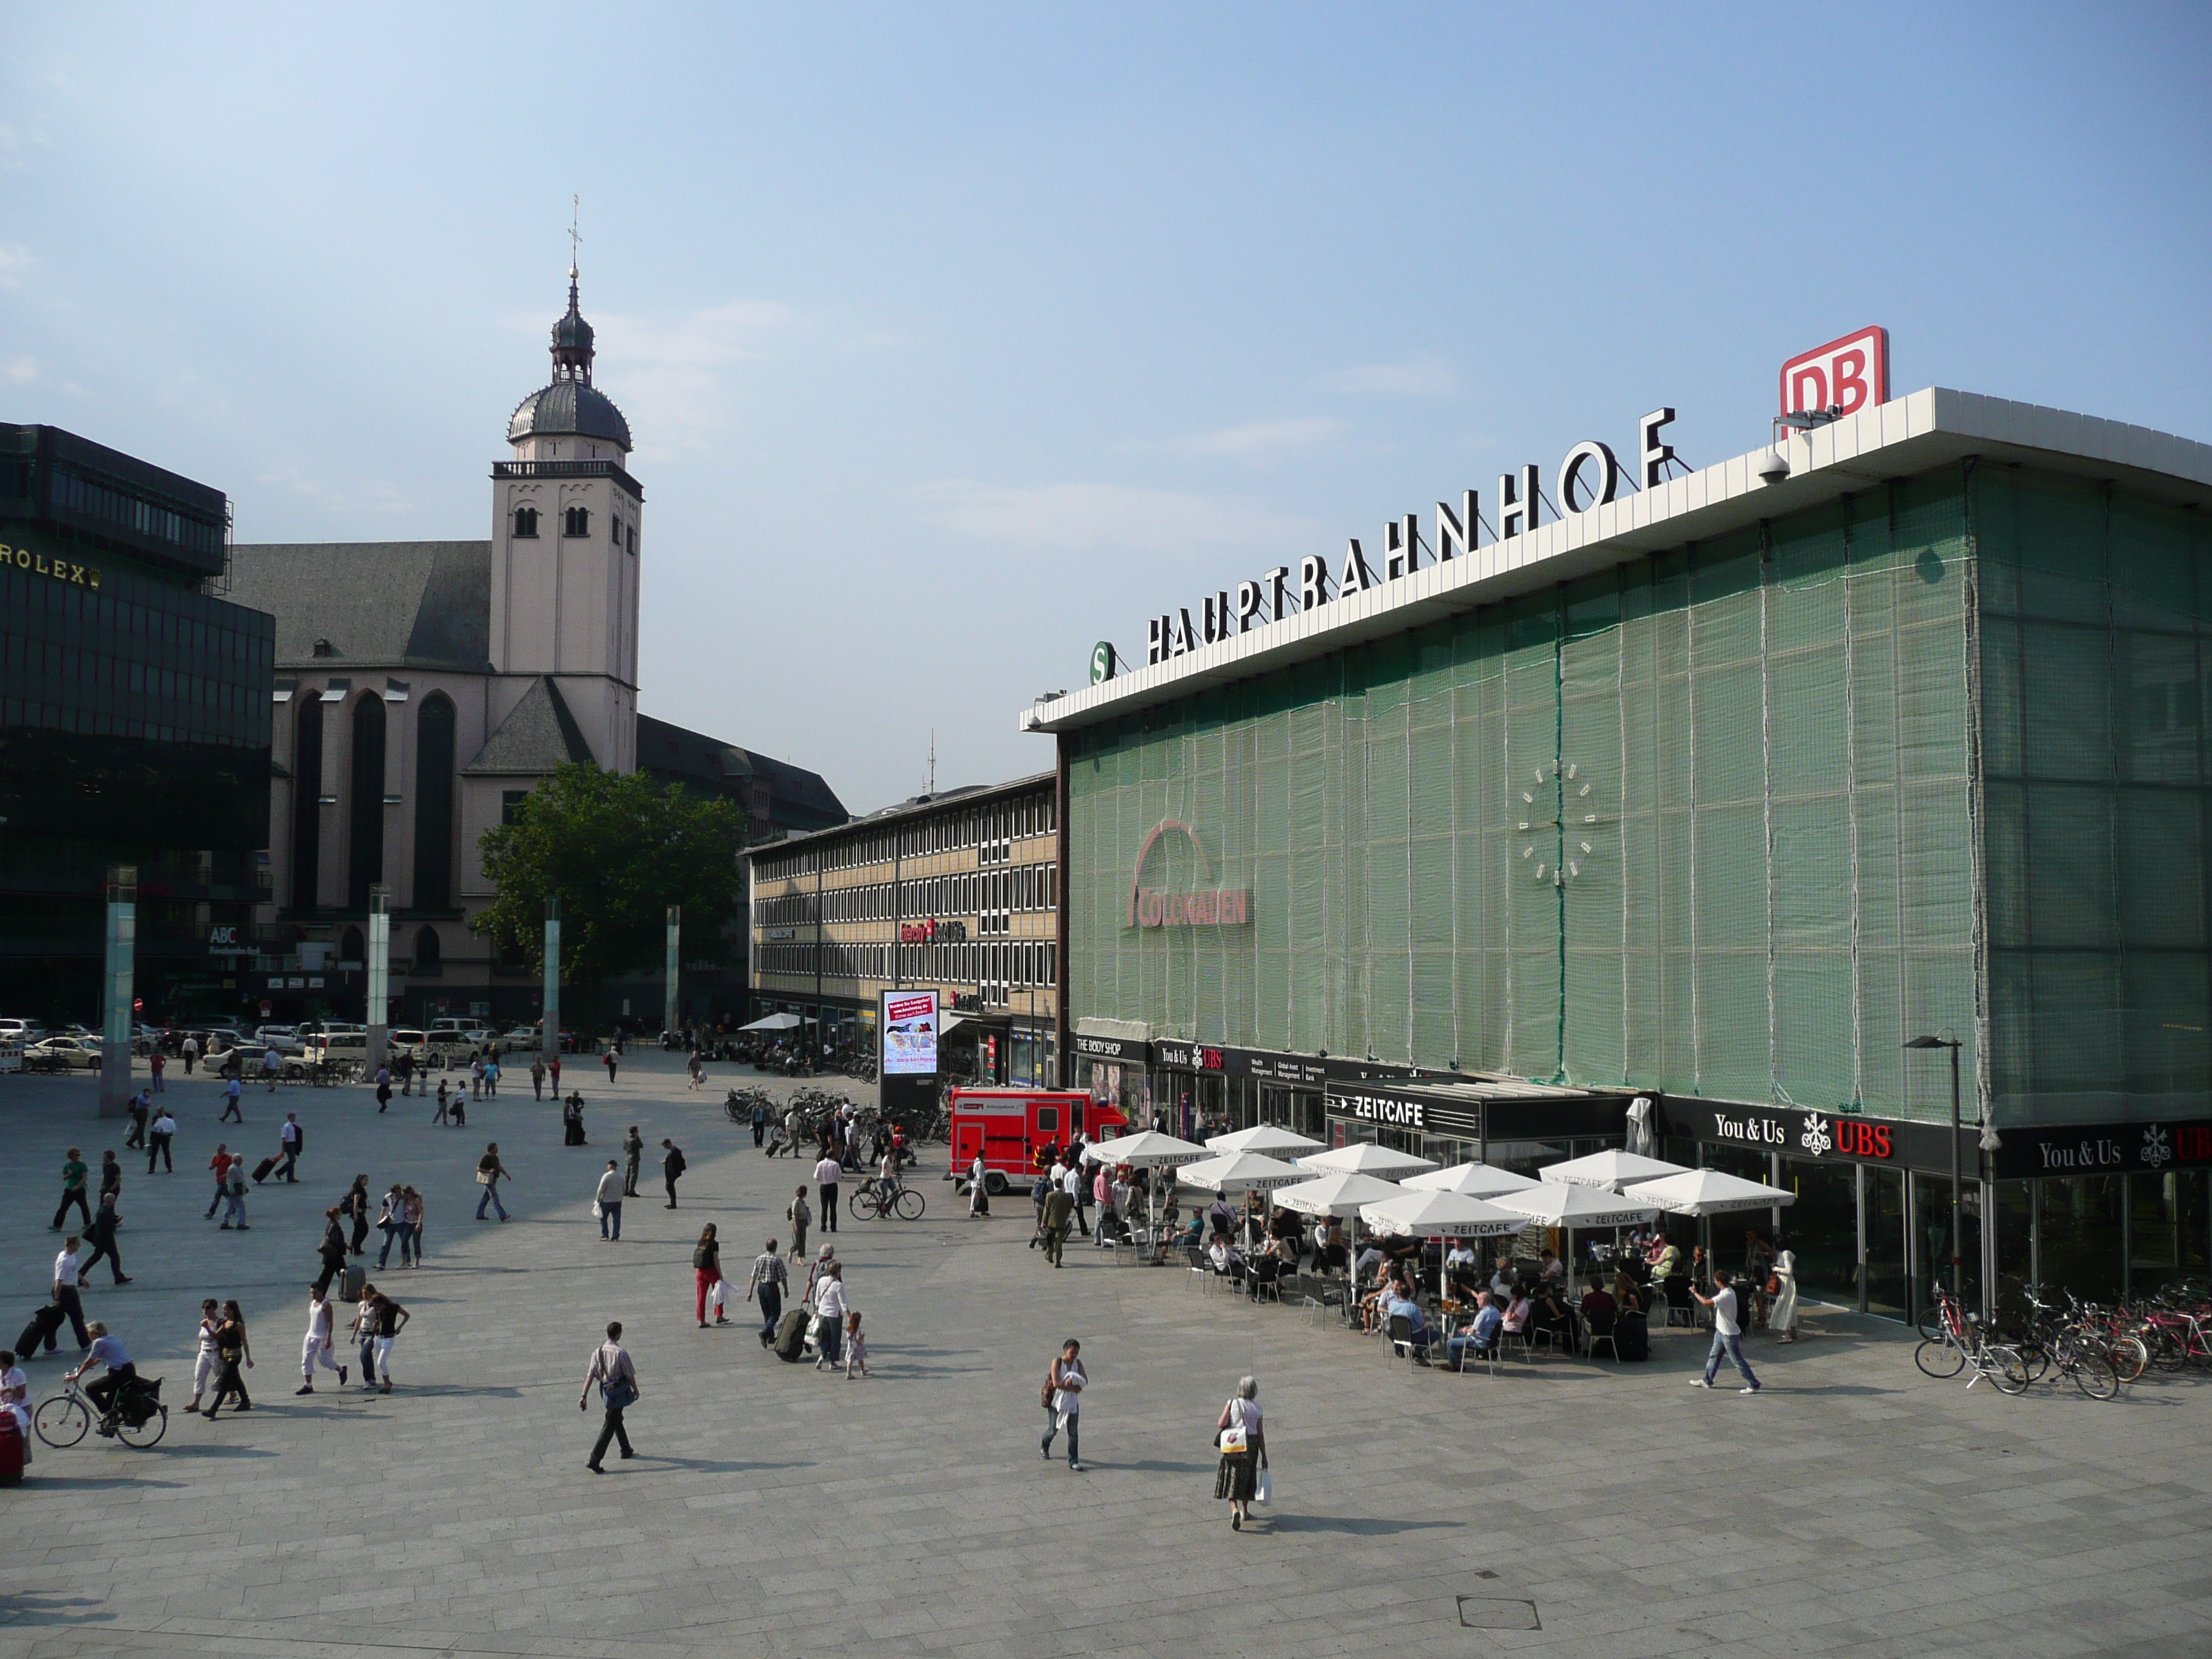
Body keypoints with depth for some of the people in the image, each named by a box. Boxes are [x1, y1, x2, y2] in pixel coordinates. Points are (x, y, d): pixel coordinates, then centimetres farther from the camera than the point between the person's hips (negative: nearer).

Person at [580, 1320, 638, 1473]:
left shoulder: (597, 1352, -5)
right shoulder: (620, 1352, -21)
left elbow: (590, 1375, -5)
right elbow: (630, 1375, -13)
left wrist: (584, 1395, -3)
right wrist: (636, 1390, 3)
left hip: (605, 1391, 7)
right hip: (619, 1392, -7)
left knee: (617, 1420, 24)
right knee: (609, 1425, -1)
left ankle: (626, 1450, 40)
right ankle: (594, 1460, -5)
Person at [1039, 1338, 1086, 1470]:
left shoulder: (1078, 1363, -1)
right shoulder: (1057, 1362, -14)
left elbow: (1085, 1381, -10)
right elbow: (1056, 1383, -24)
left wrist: (1073, 1381, -27)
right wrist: (1073, 1388, -23)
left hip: (1072, 1403, 3)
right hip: (1057, 1401, -3)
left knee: (1073, 1432, -1)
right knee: (1053, 1429, 12)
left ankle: (1073, 1461, 5)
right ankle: (1044, 1447, 43)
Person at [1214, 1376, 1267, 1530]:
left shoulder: (1232, 1403, -3)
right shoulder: (1257, 1408, 1)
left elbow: (1221, 1424, -11)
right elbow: (1260, 1435, 1)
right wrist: (1264, 1457, 7)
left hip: (1232, 1446, -1)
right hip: (1250, 1445, 2)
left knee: (1232, 1479, 4)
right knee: (1247, 1477, 20)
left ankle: (1234, 1509, -18)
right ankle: (1244, 1510, 32)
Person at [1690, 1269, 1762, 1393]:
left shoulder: (1725, 1295, -28)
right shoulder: (1729, 1291, 4)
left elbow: (1706, 1302, -34)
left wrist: (1695, 1292, -21)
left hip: (1729, 1334, -10)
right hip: (1721, 1331, 10)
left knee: (1738, 1360, -1)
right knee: (1714, 1356, 17)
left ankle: (1754, 1385, 7)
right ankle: (1707, 1381, 28)